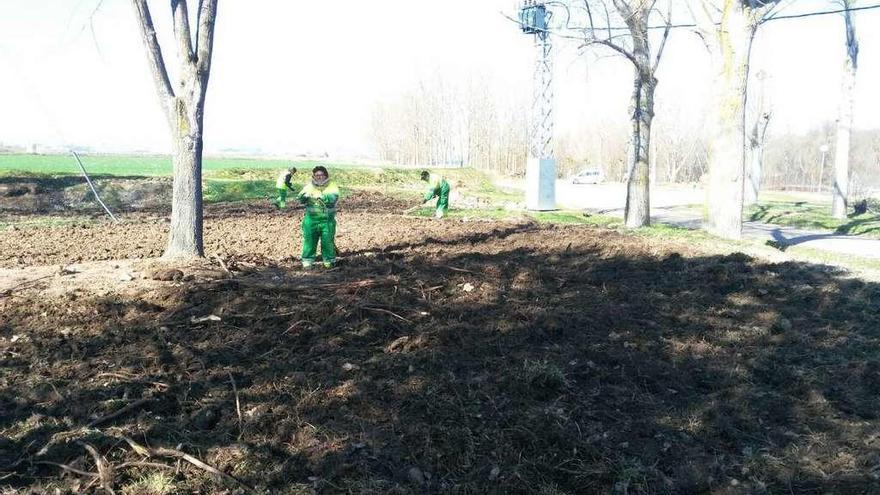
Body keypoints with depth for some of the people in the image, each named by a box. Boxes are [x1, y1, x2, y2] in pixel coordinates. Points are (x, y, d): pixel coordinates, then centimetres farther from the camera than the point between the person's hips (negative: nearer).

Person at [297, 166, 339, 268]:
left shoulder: (332, 186, -1)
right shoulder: (309, 186, 4)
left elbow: (334, 197, -19)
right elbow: (300, 199, -5)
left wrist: (322, 196, -36)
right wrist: (304, 196, -29)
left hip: (327, 220, -1)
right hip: (311, 219, 1)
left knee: (328, 241, 5)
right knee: (309, 240, 4)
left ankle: (329, 260, 20)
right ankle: (307, 260, 14)